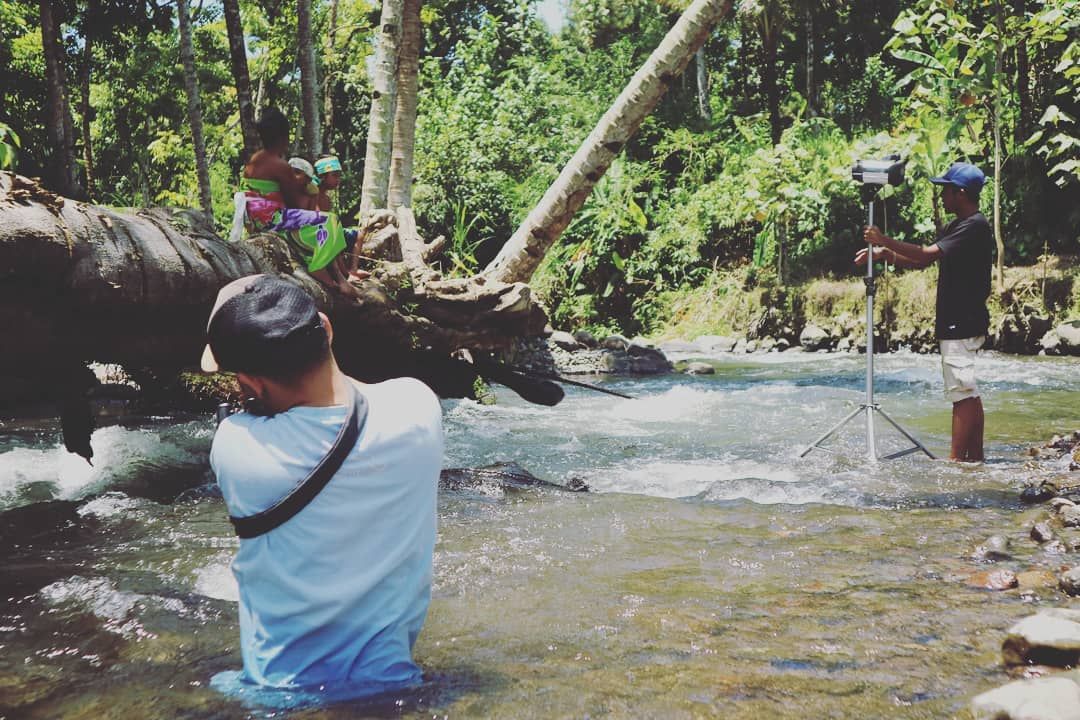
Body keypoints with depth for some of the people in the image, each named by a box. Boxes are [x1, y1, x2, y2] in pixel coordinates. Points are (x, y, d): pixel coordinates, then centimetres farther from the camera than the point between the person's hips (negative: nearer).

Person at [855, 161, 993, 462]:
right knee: (969, 393, 12)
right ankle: (975, 457, 18)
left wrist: (885, 241, -17)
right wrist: (883, 254, 3)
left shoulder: (975, 226, -15)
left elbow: (928, 254, -24)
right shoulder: (956, 226, 17)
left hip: (962, 323, -10)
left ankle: (956, 460, -7)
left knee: (962, 393, -8)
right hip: (957, 322, 11)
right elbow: (922, 261, 15)